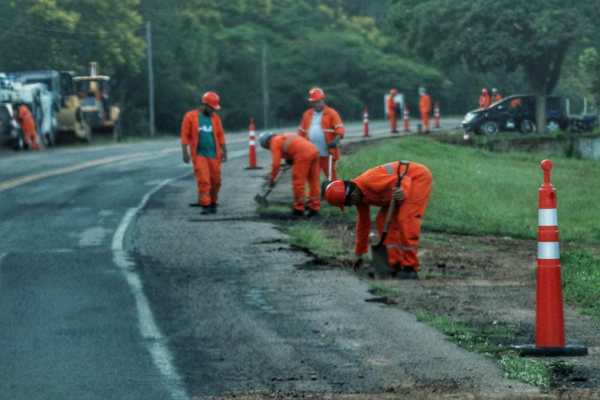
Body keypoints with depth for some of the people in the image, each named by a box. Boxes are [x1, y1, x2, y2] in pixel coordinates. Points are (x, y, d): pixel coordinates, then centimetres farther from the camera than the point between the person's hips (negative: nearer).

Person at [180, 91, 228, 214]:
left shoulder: (215, 117, 9)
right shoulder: (190, 116, 0)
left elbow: (220, 135, 13)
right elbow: (185, 136, -1)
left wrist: (224, 151, 8)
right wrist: (185, 152, -6)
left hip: (214, 154, 3)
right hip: (199, 154, -3)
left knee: (215, 181, 3)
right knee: (203, 180, -10)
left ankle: (213, 203, 18)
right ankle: (205, 205, -8)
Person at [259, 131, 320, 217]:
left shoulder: (275, 142, 6)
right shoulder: (285, 137, 31)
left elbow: (276, 164, 1)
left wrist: (272, 179, 10)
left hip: (303, 154, -8)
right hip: (314, 150, 9)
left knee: (298, 182, 0)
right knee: (314, 182, 10)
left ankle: (299, 209, 4)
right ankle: (315, 208, 13)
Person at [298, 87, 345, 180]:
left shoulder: (331, 113, -2)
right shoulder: (307, 114, 13)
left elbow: (340, 129, -10)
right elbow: (302, 132, 18)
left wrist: (336, 140, -25)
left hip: (327, 153, -4)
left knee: (331, 176, 1)